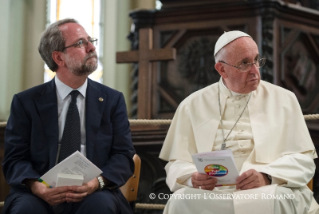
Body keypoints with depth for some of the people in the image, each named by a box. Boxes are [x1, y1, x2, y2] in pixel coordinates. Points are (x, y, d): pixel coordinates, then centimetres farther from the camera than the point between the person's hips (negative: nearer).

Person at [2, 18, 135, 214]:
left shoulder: (112, 100, 10)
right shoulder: (26, 102, 7)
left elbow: (124, 156, 4)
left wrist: (98, 182, -18)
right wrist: (37, 187, -20)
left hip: (93, 195, 1)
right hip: (43, 196, -1)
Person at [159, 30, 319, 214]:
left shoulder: (284, 100, 12)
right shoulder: (192, 106, 13)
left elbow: (303, 159, 5)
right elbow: (177, 164, 9)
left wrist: (267, 177, -16)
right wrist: (192, 178, -16)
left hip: (266, 192, 0)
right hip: (210, 192, 0)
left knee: (282, 199, -36)